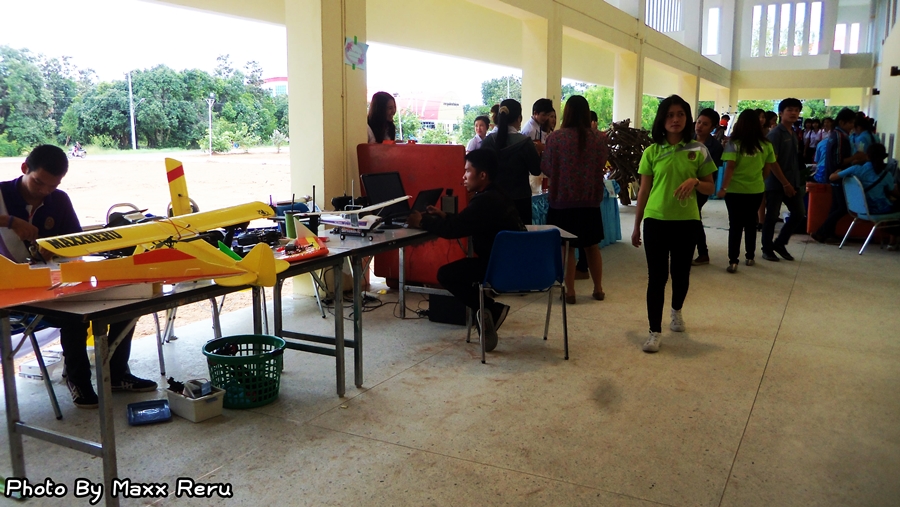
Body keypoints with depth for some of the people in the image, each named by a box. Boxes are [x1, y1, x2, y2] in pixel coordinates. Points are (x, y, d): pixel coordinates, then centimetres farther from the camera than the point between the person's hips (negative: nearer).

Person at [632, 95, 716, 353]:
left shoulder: (699, 150, -1)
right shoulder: (652, 152, 1)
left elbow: (710, 188, 5)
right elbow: (643, 191, 6)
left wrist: (695, 181, -17)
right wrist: (636, 226, 7)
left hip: (686, 221, 1)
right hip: (656, 220, 0)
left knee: (681, 273, 12)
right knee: (656, 276, 0)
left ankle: (676, 310, 43)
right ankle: (654, 332, 7)